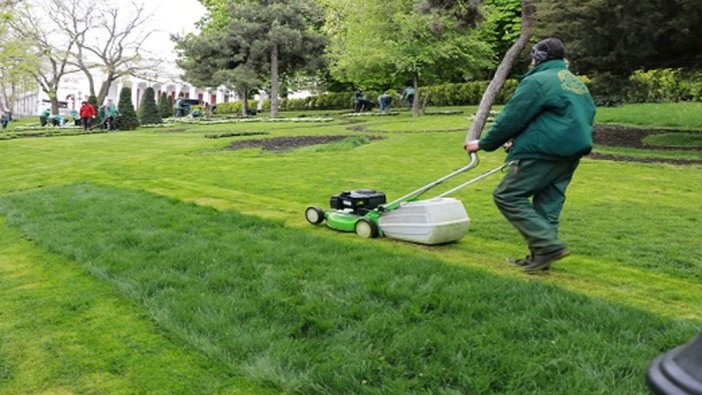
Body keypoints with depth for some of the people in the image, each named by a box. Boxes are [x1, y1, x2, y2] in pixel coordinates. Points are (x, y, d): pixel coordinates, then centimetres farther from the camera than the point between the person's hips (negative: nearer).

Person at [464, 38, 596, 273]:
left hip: (544, 153, -9)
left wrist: (483, 144, 4)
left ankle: (548, 245, -12)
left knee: (507, 196, -5)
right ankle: (541, 257, 16)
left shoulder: (537, 81, -7)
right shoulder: (576, 83, 21)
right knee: (547, 204, 13)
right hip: (571, 153, 9)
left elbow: (511, 119, -9)